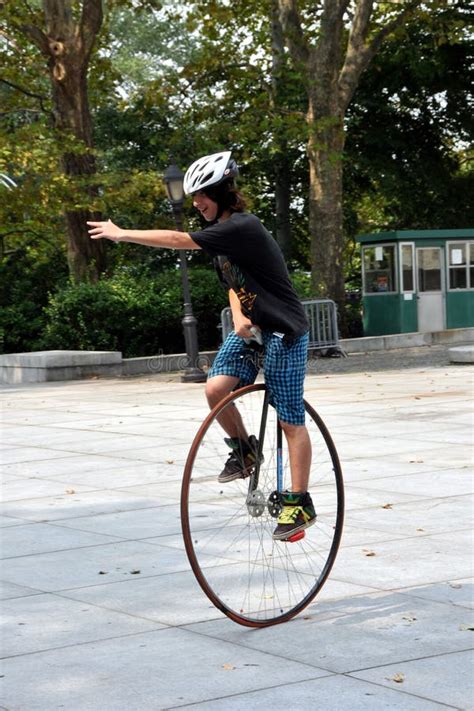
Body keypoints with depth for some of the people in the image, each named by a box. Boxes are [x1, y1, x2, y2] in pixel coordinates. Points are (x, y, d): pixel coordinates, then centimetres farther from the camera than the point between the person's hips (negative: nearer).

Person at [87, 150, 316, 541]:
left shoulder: (242, 228, -22)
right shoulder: (221, 230, 8)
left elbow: (178, 240, -24)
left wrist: (121, 234, -16)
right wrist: (239, 316, -8)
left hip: (284, 332, -8)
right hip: (250, 329, 8)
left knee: (291, 420, -4)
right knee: (216, 388, -14)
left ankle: (299, 503, 3)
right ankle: (243, 448, 11)